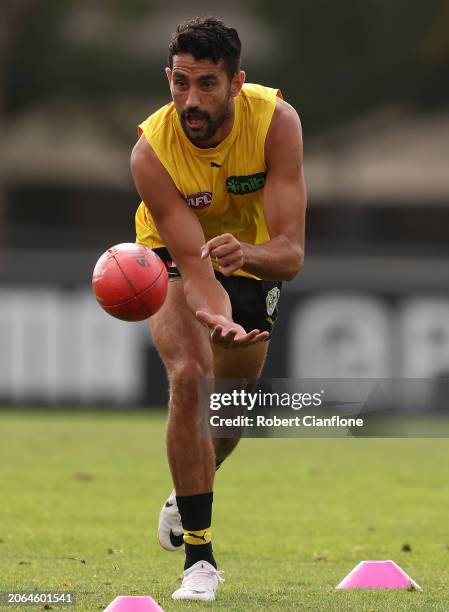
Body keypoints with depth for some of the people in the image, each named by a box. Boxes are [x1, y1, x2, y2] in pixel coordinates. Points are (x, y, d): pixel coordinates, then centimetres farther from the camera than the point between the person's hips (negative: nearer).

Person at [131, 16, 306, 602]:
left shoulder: (275, 120, -34)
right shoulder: (152, 151, -35)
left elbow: (292, 252, -37)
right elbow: (193, 265, -38)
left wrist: (245, 253, -59)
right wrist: (217, 316, -59)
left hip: (252, 256, 2)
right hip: (174, 253, -2)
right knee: (190, 375, -27)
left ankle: (187, 497, 49)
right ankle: (198, 555, -21)